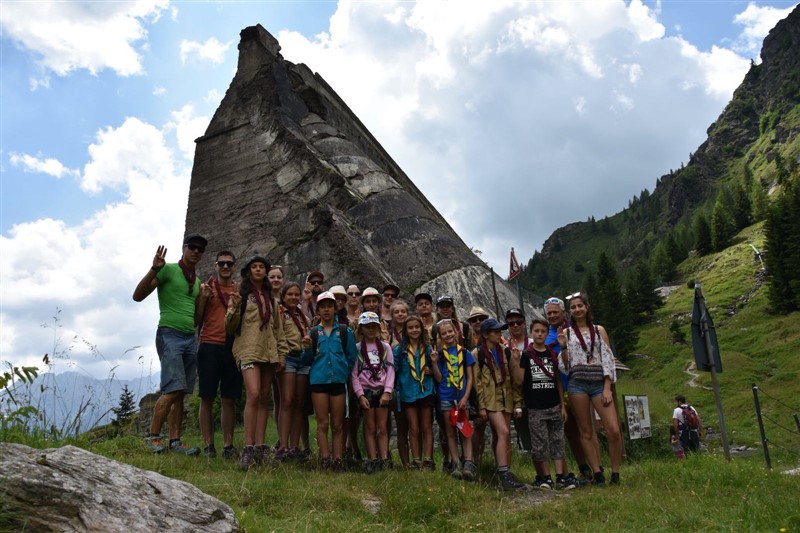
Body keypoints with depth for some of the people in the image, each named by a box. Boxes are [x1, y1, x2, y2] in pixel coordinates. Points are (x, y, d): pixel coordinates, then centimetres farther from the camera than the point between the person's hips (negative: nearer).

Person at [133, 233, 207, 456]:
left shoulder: (197, 280, 19)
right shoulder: (168, 270, -1)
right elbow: (138, 296, -9)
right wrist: (154, 269, -19)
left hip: (190, 338, 7)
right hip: (169, 335, -7)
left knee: (181, 393, 4)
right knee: (173, 390, -15)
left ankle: (175, 441, 6)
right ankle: (153, 437, -3)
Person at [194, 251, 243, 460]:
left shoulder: (241, 290, 13)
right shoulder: (206, 287, 5)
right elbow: (196, 319, 3)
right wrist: (203, 298, -11)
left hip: (233, 348, 2)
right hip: (210, 346, -2)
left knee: (229, 400, 4)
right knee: (207, 398, 0)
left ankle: (228, 446, 10)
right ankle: (208, 445, 7)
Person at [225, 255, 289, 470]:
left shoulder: (271, 299, 18)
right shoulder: (240, 295, 5)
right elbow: (230, 327, 0)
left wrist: (282, 354, 12)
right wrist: (235, 308, -17)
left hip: (268, 352, 5)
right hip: (248, 351, -5)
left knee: (264, 398, 3)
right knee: (253, 395, -19)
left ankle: (260, 447, 7)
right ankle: (248, 448, -17)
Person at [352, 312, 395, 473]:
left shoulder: (385, 347, 7)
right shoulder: (357, 348, 3)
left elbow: (390, 370, 1)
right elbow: (354, 374, -1)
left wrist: (387, 392, -9)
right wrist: (360, 395, -10)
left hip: (382, 390, 1)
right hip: (366, 390, -1)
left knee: (382, 428, 1)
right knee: (370, 428, 1)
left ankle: (384, 460, 1)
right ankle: (372, 461, 4)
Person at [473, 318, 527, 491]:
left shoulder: (505, 351, 11)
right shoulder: (477, 354, -2)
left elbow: (513, 378, 12)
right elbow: (476, 381, -4)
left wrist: (518, 403, 7)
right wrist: (481, 406, -8)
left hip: (506, 398, 5)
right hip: (490, 398, -5)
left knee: (506, 437, 5)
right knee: (503, 432, -18)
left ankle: (507, 476, 13)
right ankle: (504, 476, -16)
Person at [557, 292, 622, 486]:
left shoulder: (599, 330, 10)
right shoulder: (566, 332, 9)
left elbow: (608, 359, 4)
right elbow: (566, 364, 8)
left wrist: (607, 388, -4)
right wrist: (563, 346, -9)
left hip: (599, 383, 0)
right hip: (577, 383, 0)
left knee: (614, 430, -10)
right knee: (586, 431, 2)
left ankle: (615, 474, 6)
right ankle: (598, 474, 10)